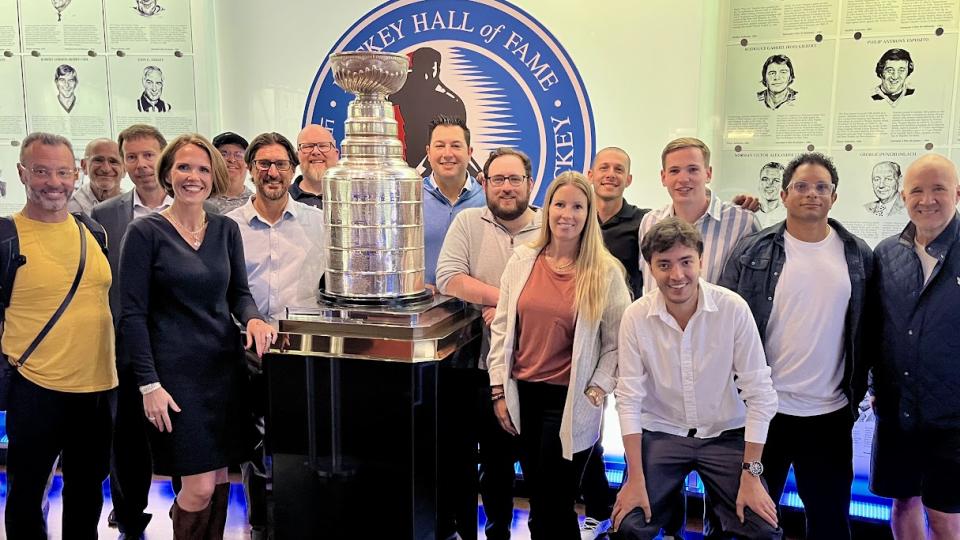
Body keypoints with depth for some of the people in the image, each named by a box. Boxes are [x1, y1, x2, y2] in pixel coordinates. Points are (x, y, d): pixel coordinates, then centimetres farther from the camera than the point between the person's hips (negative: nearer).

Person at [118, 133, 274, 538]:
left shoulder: (226, 229, 7)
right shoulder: (145, 232, -7)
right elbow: (132, 315, -8)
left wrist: (252, 318, -10)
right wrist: (149, 384, -12)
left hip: (225, 366, 5)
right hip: (177, 371, -5)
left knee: (220, 477, 12)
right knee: (200, 487, -3)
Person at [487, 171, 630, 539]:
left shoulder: (606, 271, -6)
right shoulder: (522, 259, 2)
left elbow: (617, 341, -2)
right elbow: (502, 326, 4)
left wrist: (595, 391, -9)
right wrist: (499, 390, 2)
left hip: (570, 402, -3)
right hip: (522, 395, 3)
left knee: (553, 505, 4)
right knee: (537, 498, 15)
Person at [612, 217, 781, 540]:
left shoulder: (734, 309, -14)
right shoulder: (636, 317, -12)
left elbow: (760, 392, -12)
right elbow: (629, 399, -9)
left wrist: (751, 475, -13)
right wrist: (636, 479, -10)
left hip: (725, 434, 0)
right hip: (660, 434, 0)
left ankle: (721, 513, 16)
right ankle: (666, 508, 15)